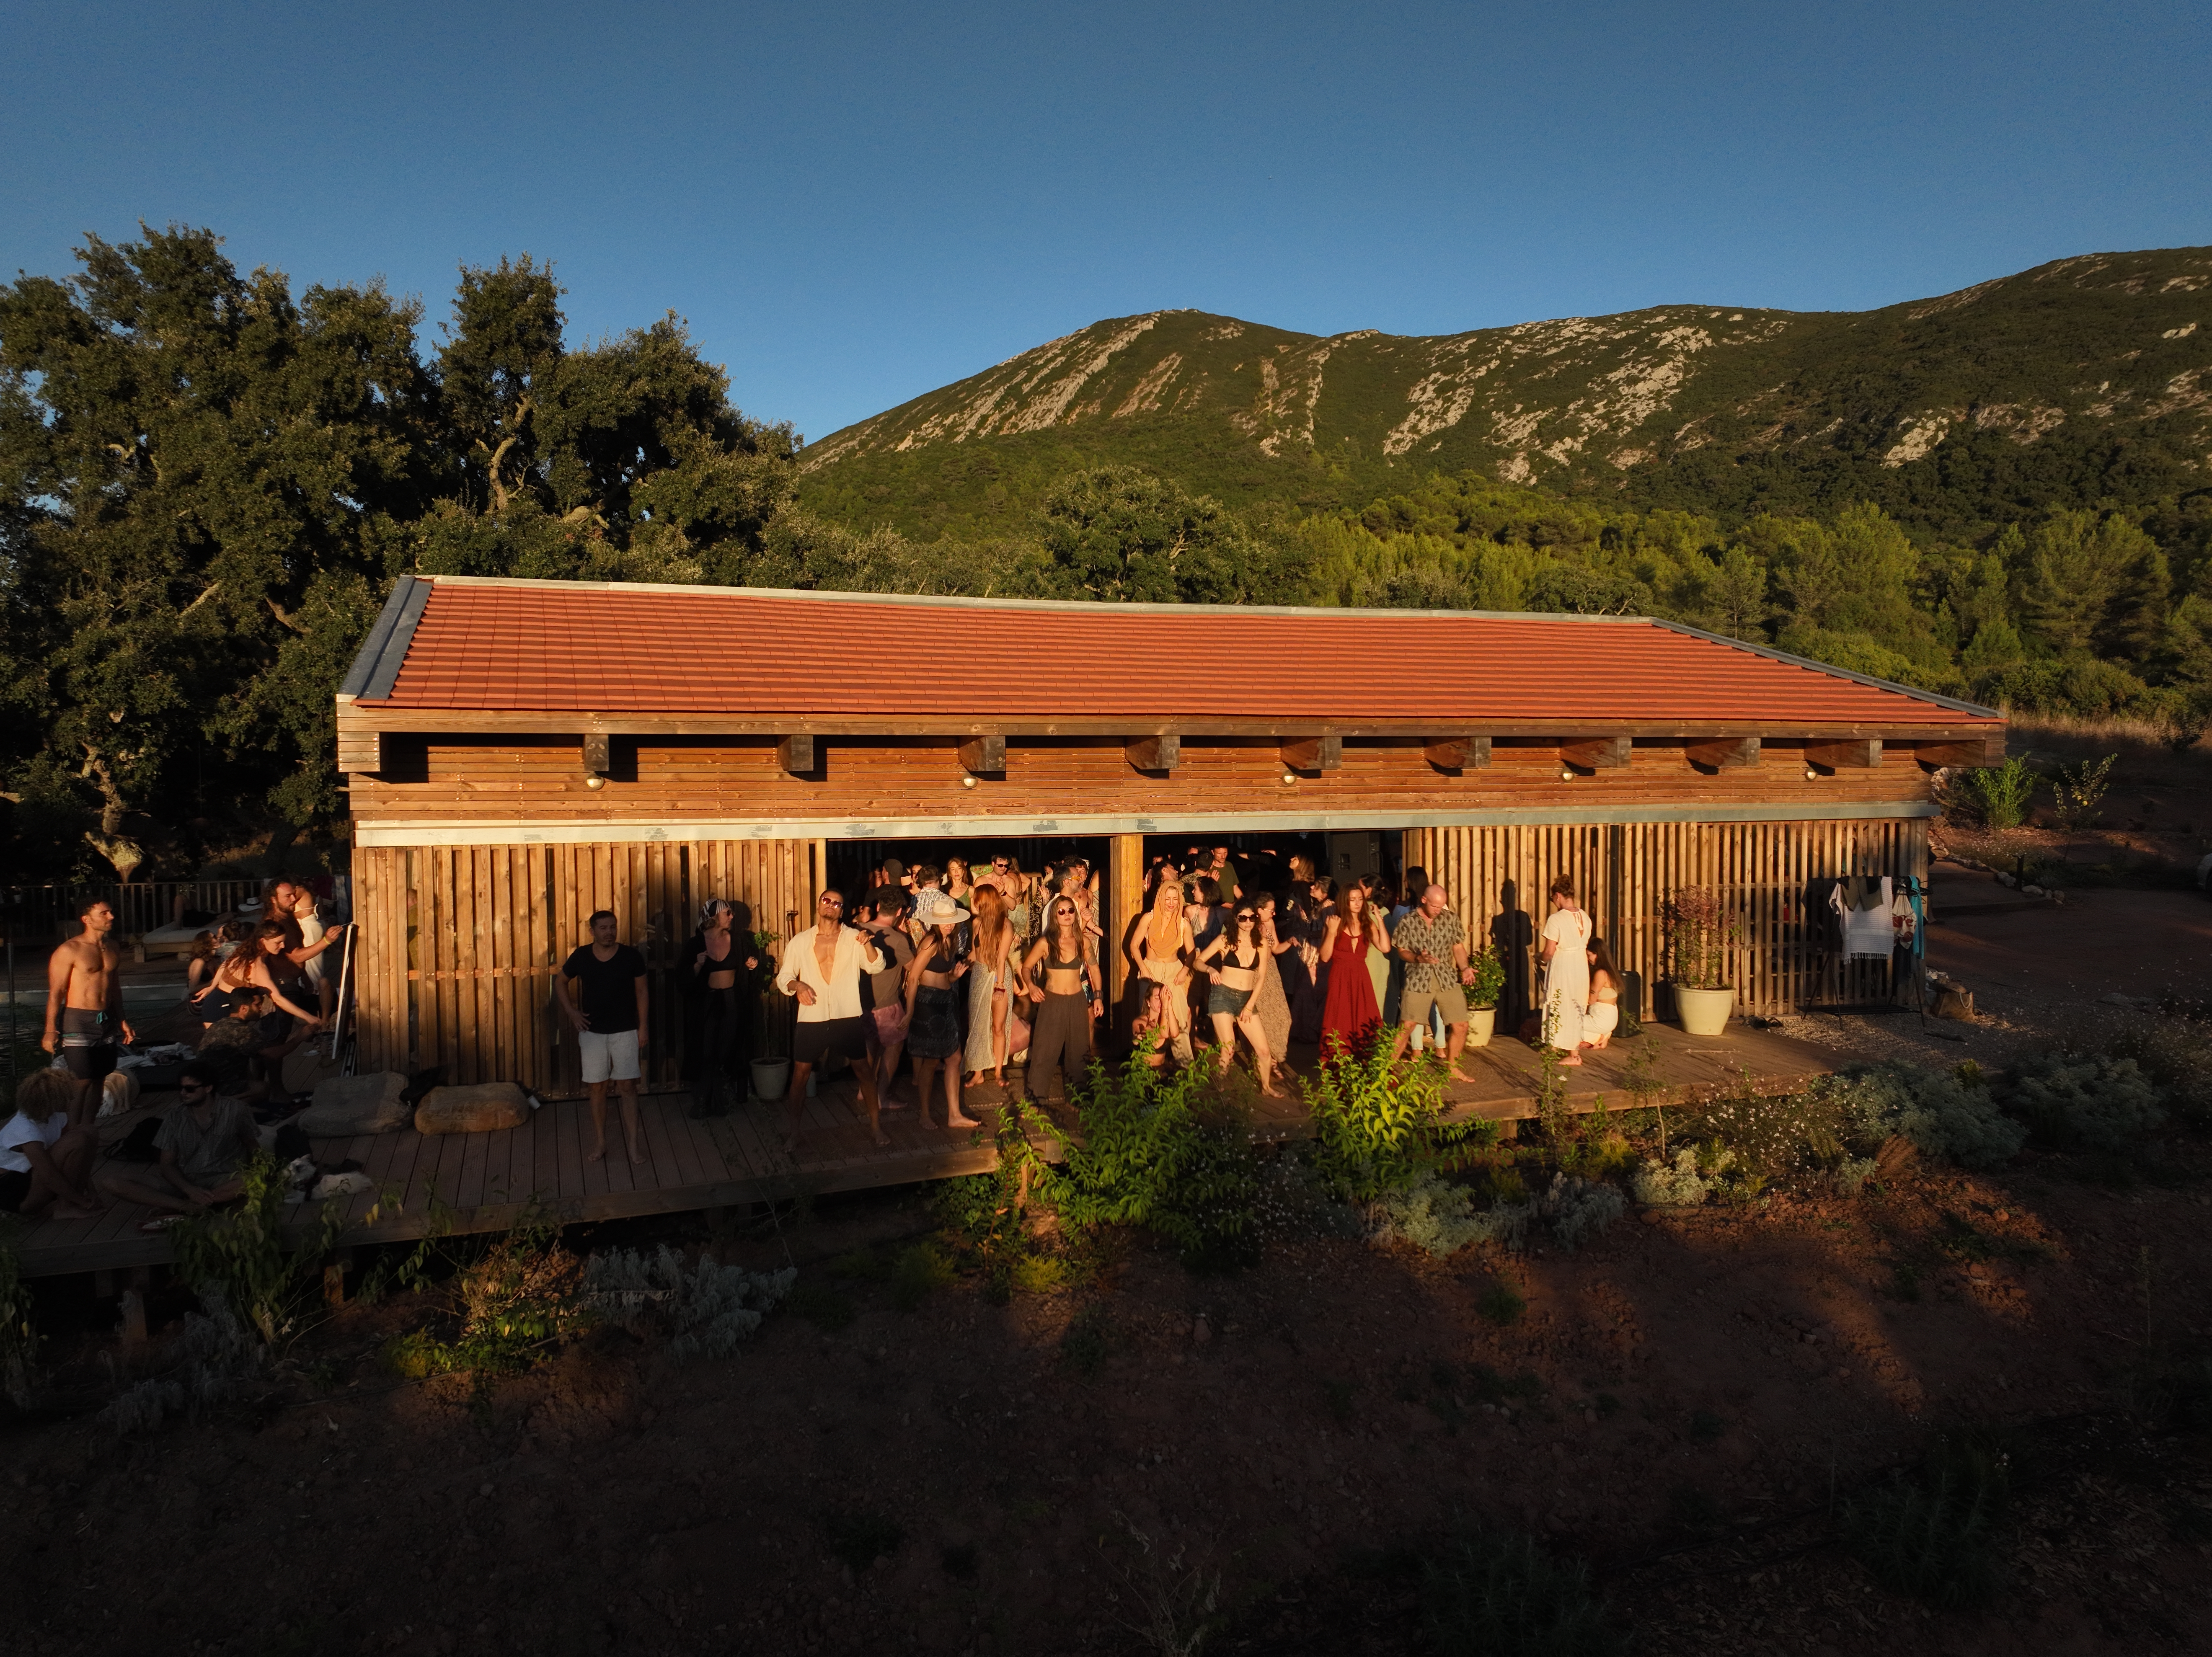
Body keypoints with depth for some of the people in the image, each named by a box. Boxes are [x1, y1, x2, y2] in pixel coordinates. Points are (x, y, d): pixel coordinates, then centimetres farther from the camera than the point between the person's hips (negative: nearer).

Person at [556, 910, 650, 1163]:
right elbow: (561, 983, 13)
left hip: (626, 1031, -1)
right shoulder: (581, 957, -4)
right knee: (597, 1088, 7)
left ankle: (633, 1142, 6)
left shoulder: (631, 957, -8)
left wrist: (644, 1027, -3)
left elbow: (641, 992, -1)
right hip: (592, 1032, 1)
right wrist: (571, 1012, 1)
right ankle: (599, 1143, 19)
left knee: (628, 1087, -1)